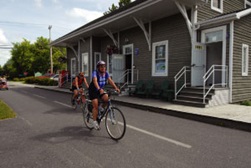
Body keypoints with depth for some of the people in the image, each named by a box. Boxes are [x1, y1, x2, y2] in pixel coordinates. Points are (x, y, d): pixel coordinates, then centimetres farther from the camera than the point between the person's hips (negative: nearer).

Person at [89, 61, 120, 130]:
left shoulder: (106, 73, -5)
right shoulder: (95, 72, -21)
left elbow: (110, 81, -16)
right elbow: (95, 81, -37)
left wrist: (116, 88, -32)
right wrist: (99, 89, -54)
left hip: (101, 90, 5)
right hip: (93, 91, -5)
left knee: (107, 98, -22)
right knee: (95, 106, -12)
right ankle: (95, 121, 2)